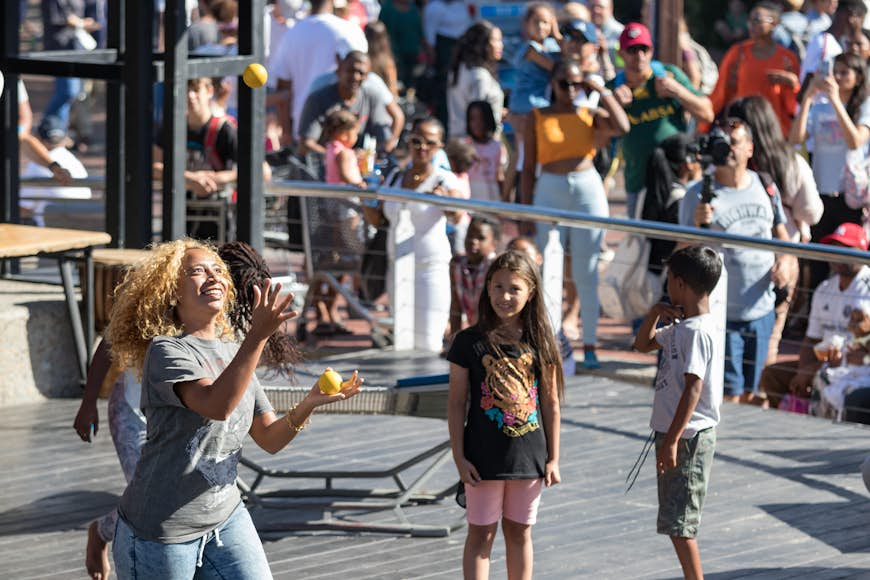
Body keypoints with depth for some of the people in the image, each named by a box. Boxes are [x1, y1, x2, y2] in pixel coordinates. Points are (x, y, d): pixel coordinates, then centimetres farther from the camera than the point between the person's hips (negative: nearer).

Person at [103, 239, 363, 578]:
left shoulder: (232, 352, 8)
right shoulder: (167, 350, -15)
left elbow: (270, 439, 5)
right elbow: (217, 406, -33)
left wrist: (308, 404, -14)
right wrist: (258, 336, -39)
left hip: (226, 517, 6)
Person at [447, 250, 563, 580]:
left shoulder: (540, 343, 1)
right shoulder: (469, 342, -5)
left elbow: (550, 403, 5)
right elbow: (456, 403, -3)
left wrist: (553, 458, 4)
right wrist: (459, 457, -8)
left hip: (529, 455, 2)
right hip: (484, 458, -2)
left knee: (519, 532, 12)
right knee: (481, 533, 3)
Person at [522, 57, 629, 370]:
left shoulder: (590, 114, 7)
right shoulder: (538, 118, 6)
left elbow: (622, 127, -13)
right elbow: (528, 168, 5)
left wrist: (602, 91, -4)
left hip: (588, 189, 0)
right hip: (550, 191, 0)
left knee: (586, 273, 3)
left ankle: (589, 345, 8)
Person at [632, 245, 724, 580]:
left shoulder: (697, 332, -19)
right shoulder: (680, 326, 11)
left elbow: (693, 389, -24)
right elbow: (643, 344, 26)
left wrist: (672, 441, -26)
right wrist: (654, 315, 7)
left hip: (689, 437, -10)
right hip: (672, 433, 10)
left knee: (677, 523, -8)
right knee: (675, 523, 15)